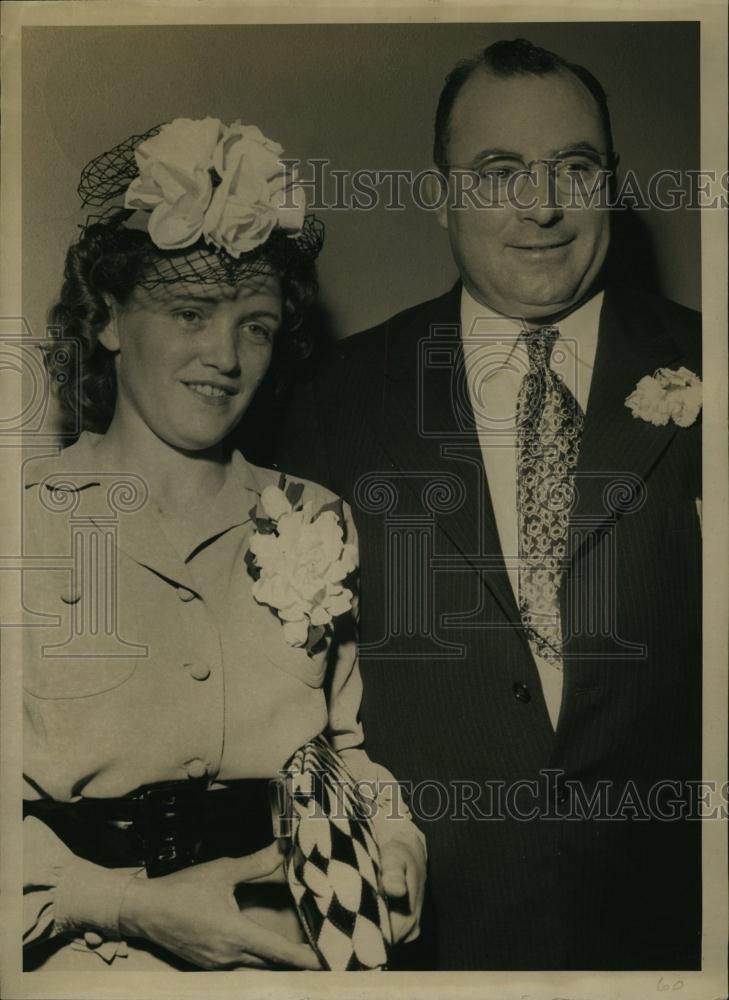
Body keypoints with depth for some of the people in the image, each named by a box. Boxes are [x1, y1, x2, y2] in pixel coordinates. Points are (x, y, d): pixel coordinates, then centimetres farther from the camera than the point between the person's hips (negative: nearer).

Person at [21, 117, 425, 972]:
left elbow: (357, 745, 12)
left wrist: (395, 853, -5)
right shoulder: (25, 520, -2)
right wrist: (130, 906, -15)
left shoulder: (317, 526, 10)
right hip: (92, 957, -3)